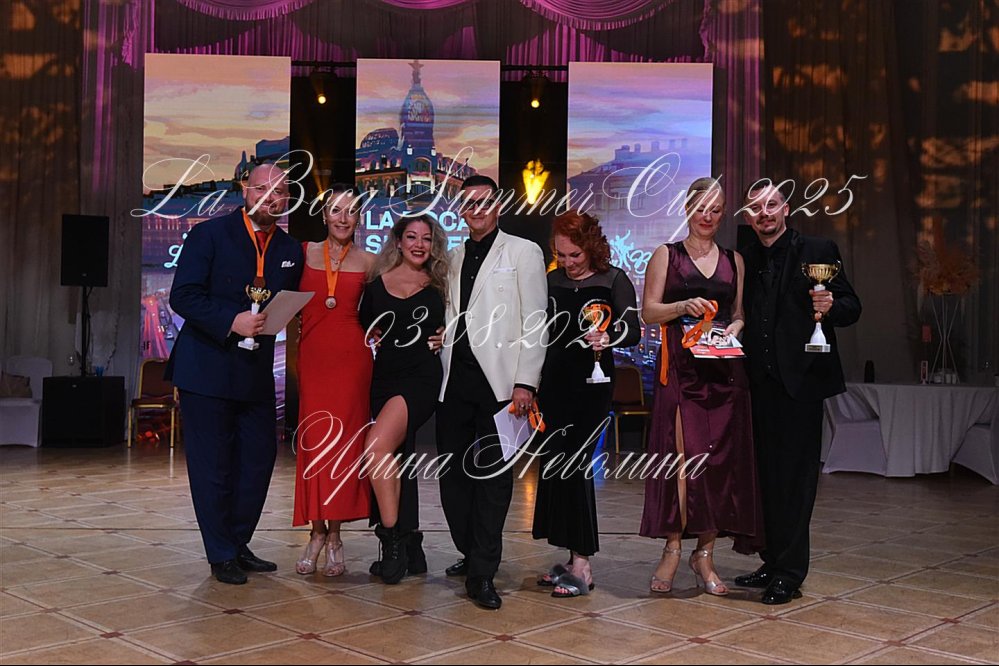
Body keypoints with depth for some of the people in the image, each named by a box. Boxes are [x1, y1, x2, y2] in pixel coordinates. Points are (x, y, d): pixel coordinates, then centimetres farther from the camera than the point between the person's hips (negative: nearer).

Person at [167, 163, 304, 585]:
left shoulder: (290, 250, 10)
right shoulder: (210, 234, -4)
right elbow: (182, 296, -12)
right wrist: (232, 321, -22)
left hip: (257, 373, 5)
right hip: (207, 370, -5)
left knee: (259, 460, 10)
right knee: (213, 466, 2)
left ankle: (239, 545, 28)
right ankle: (222, 556, 15)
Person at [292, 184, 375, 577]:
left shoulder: (368, 261, 6)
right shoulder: (304, 252, 7)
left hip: (351, 356, 0)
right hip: (312, 353, 1)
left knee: (344, 441, 0)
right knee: (313, 439, -2)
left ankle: (334, 535, 8)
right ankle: (317, 532, 8)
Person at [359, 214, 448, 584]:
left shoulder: (438, 286, 7)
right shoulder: (377, 284, 10)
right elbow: (363, 327, 19)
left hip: (421, 377, -4)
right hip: (385, 377, 4)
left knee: (378, 445, -24)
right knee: (396, 459, 7)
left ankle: (392, 539, -14)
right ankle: (409, 548, 18)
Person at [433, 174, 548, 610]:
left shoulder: (523, 252, 3)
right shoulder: (455, 258, 19)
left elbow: (535, 322, -3)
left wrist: (525, 382, -11)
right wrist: (441, 337, 7)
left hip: (499, 379, -5)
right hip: (456, 378, 5)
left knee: (493, 476, -4)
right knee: (452, 471, 7)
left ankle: (482, 574, 2)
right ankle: (471, 554, 24)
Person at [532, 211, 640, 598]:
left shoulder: (614, 280, -3)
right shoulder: (552, 281, 12)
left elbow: (633, 331, -7)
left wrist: (608, 338, -27)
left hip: (592, 382, -6)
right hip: (555, 381, 6)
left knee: (574, 465, -10)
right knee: (553, 465, 6)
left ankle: (581, 567, -4)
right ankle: (574, 559, 16)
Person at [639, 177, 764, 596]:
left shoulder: (734, 260, 16)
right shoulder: (666, 255, 7)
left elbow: (740, 312, 18)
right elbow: (648, 312, 1)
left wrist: (735, 326, -4)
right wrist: (684, 306, -16)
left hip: (724, 370, 3)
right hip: (680, 369, -3)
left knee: (720, 460, 1)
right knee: (683, 456, -10)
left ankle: (704, 556, 10)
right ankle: (673, 550, 0)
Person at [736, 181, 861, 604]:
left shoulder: (818, 251, 1)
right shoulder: (744, 260, 12)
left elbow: (852, 307, 0)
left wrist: (831, 307, -21)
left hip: (801, 379, -4)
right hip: (760, 383, 5)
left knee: (795, 477, -2)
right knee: (768, 474, 11)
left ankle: (789, 574, 5)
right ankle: (773, 563, 22)